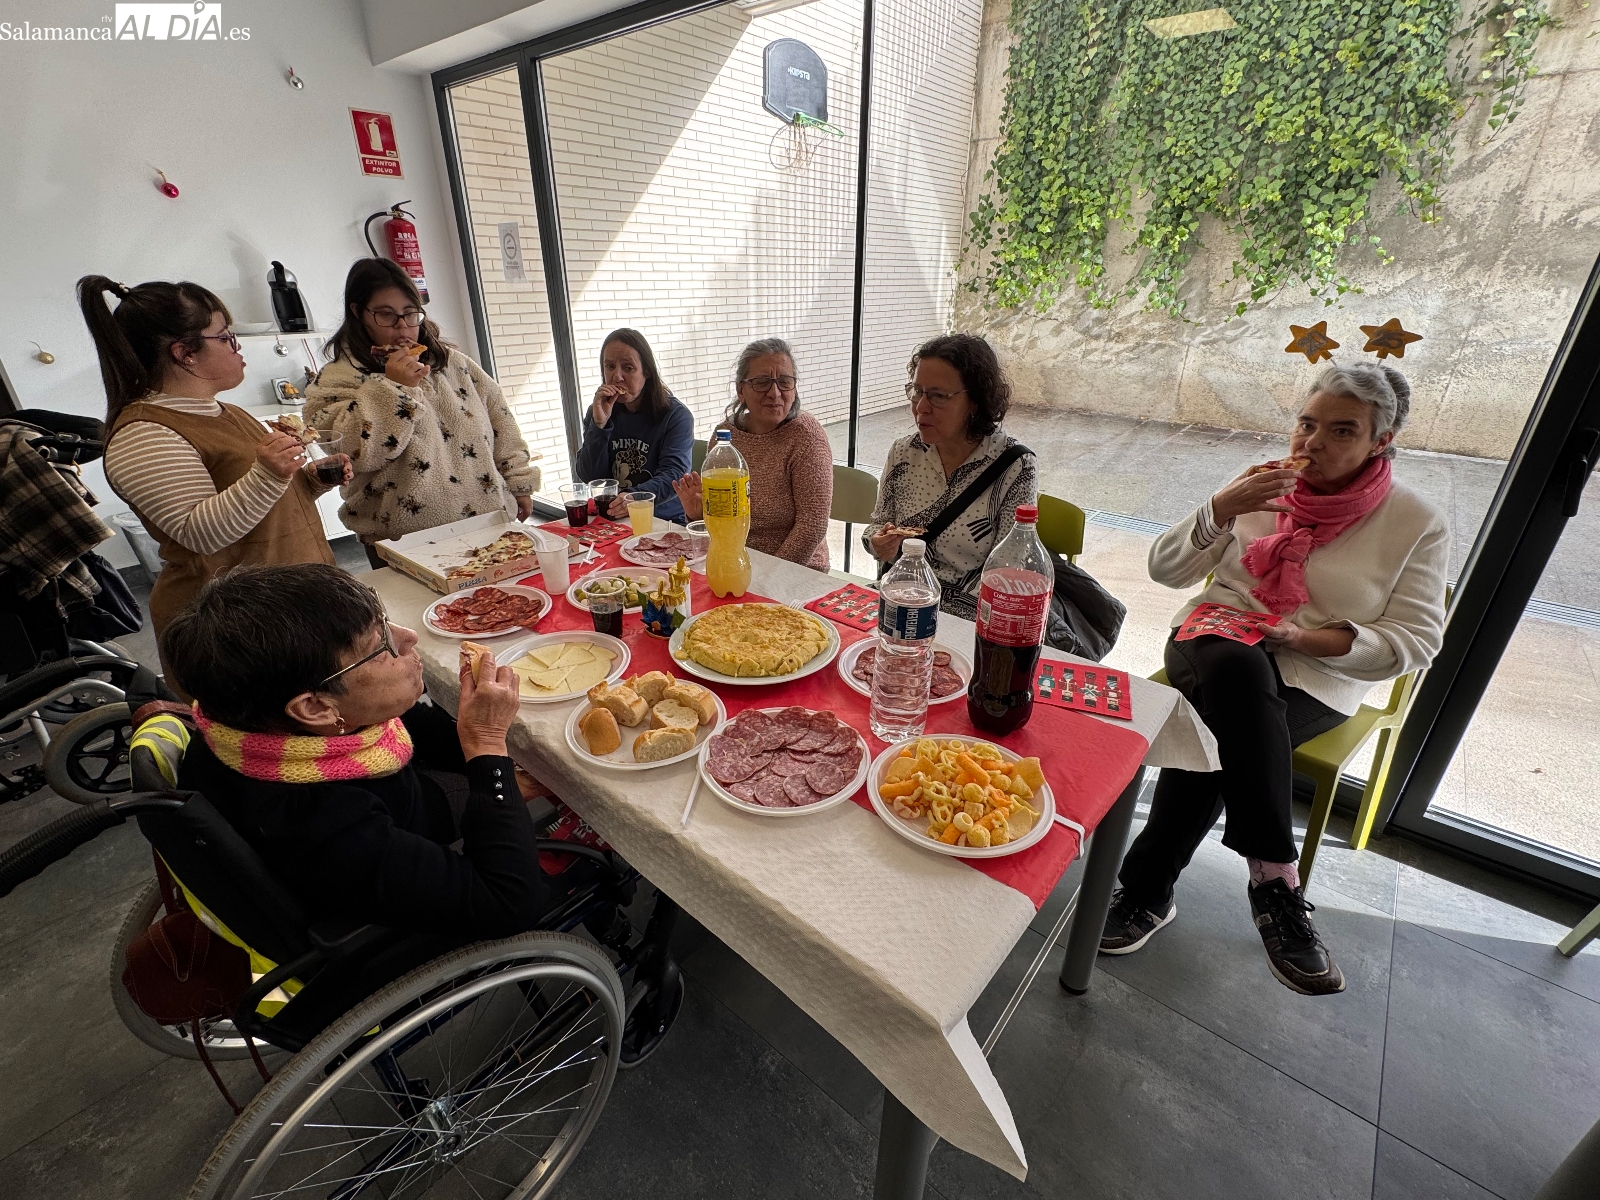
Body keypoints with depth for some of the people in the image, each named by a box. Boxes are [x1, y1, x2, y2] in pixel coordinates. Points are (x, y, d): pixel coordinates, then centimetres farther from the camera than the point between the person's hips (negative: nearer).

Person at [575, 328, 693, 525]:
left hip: (665, 520, -4)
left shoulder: (676, 415, -3)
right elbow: (589, 477, 2)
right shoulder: (598, 413, 10)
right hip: (610, 521, 4)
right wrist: (599, 424, -10)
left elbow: (673, 476, -15)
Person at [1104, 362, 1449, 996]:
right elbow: (1166, 570, 3)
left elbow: (1413, 641, -2)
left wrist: (1303, 638, -18)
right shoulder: (1265, 485, 7)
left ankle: (1149, 888, -19)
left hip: (1316, 679, -1)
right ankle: (1274, 880, -30)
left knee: (1219, 730, -33)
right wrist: (1221, 508, -14)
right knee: (1235, 667, -36)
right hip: (1214, 643, 1)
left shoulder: (1417, 524, 2)